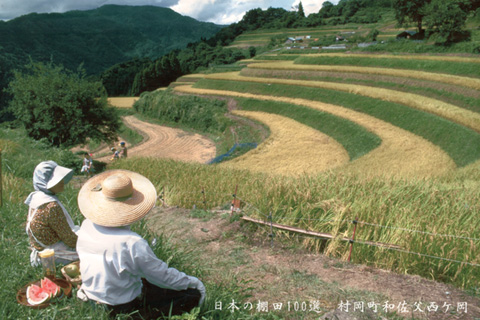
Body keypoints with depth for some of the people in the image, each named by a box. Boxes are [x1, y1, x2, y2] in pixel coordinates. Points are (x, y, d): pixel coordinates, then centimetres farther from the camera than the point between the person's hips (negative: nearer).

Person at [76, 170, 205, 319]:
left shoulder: (87, 226, -11)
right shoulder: (133, 243, -33)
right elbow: (163, 275, -20)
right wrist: (193, 282, -2)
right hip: (124, 305, -7)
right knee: (195, 295, -6)